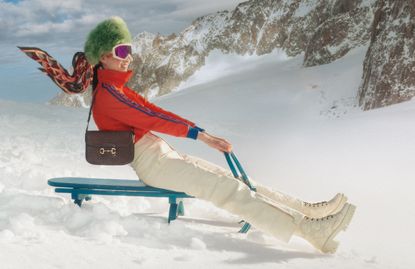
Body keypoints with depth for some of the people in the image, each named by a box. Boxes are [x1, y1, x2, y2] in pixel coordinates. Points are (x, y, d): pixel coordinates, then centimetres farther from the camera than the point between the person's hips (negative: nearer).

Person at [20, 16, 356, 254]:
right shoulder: (106, 92, -12)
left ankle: (307, 209, -2)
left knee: (235, 180, 1)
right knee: (229, 190, -17)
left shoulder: (116, 87, 18)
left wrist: (199, 130, 7)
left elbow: (152, 110, 14)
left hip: (164, 153, 10)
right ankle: (309, 228, -20)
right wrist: (198, 133, -20)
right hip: (152, 162, -10)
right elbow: (149, 117, -19)